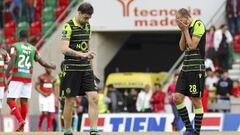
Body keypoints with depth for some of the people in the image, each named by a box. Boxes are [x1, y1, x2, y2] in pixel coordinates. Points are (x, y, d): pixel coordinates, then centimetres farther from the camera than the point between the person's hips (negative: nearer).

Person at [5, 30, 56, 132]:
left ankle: (20, 120, -22)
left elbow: (12, 62, -14)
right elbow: (42, 63, 13)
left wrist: (6, 74, -15)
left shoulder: (15, 46, -2)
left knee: (10, 100, -2)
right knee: (24, 101, 8)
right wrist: (51, 67, 33)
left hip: (17, 77, -4)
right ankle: (21, 127, 9)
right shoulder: (33, 49, 9)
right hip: (28, 78, 4)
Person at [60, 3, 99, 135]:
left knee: (94, 98, -6)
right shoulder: (69, 26, -9)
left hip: (86, 69, 6)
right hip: (71, 69, -6)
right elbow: (64, 49, -19)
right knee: (69, 101, 1)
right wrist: (82, 54, -30)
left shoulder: (87, 26, 12)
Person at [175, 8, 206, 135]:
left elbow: (192, 45, -15)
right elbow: (182, 47, 15)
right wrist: (183, 32, 5)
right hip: (186, 68, 8)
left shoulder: (198, 25, -10)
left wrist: (185, 30, -7)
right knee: (177, 97, 0)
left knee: (196, 101, -3)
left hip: (196, 69, -8)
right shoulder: (187, 28, 15)